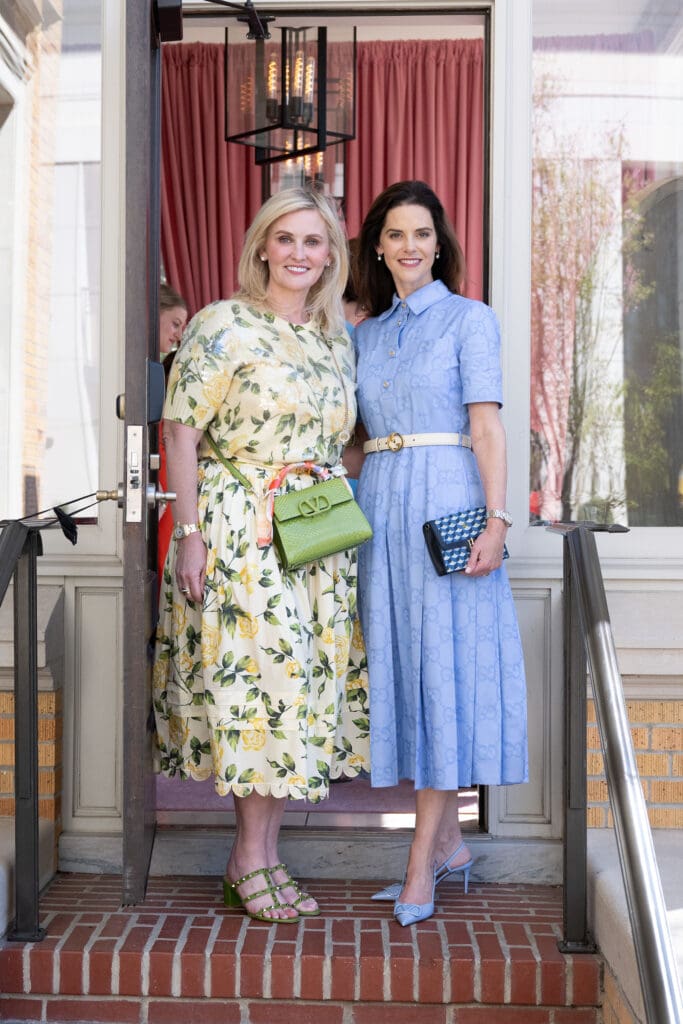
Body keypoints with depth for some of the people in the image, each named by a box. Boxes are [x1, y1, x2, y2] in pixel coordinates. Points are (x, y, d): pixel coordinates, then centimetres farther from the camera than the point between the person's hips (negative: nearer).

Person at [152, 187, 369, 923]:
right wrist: (190, 535, -14)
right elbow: (182, 433, -8)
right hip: (239, 528, -6)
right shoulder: (223, 326, -4)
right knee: (257, 676, -6)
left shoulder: (337, 340, 13)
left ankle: (261, 853, 17)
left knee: (302, 683, 6)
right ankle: (250, 856, 9)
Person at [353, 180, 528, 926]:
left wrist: (496, 517, -16)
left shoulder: (469, 318, 2)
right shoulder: (366, 333, 17)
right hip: (379, 506, 6)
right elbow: (359, 436, 17)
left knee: (444, 667, -6)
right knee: (400, 667, 5)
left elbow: (486, 425, -7)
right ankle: (448, 842, 16)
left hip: (446, 502, -6)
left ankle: (422, 861, -3)